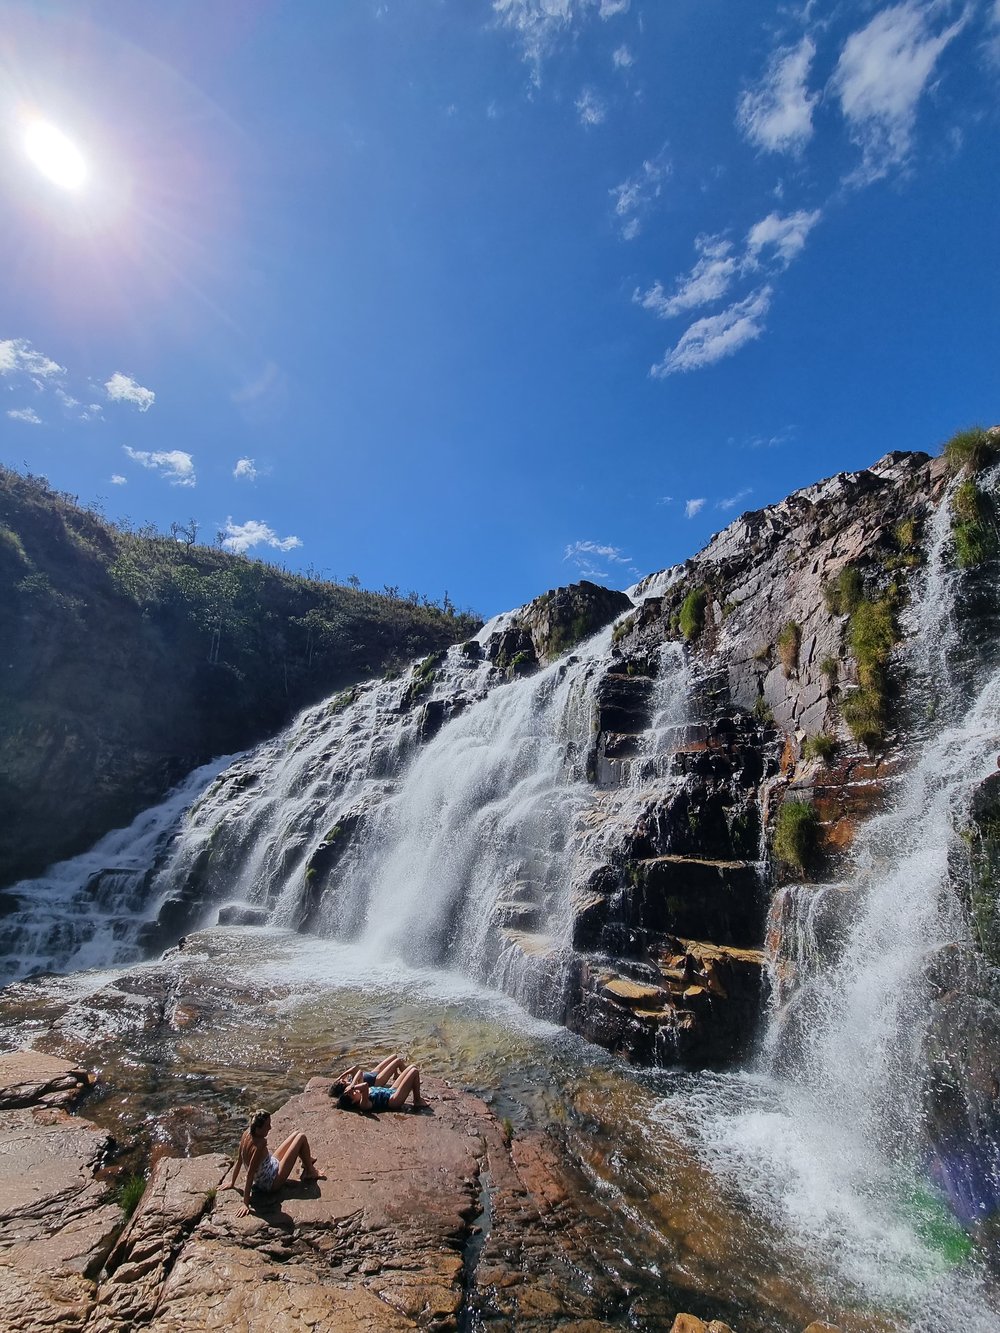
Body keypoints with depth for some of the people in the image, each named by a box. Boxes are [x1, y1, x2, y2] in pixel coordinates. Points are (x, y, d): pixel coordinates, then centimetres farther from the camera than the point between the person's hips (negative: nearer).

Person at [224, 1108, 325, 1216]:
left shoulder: (247, 1133, -17)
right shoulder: (259, 1145, -39)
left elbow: (239, 1160, -5)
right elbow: (250, 1174, -35)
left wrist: (232, 1183, 8)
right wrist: (246, 1204, -28)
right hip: (272, 1183, -8)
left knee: (295, 1135, 14)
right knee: (301, 1138, -6)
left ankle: (307, 1160, 40)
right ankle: (311, 1172, 17)